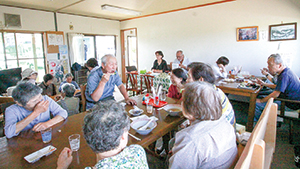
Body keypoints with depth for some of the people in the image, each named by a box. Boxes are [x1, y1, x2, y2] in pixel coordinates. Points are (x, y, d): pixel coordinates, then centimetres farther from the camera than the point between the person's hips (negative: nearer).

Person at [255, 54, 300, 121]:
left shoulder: (284, 75, -27)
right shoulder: (286, 71, 6)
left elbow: (275, 94, -25)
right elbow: (277, 87, 17)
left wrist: (261, 100, -14)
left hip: (291, 105, -11)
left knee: (256, 104, -20)